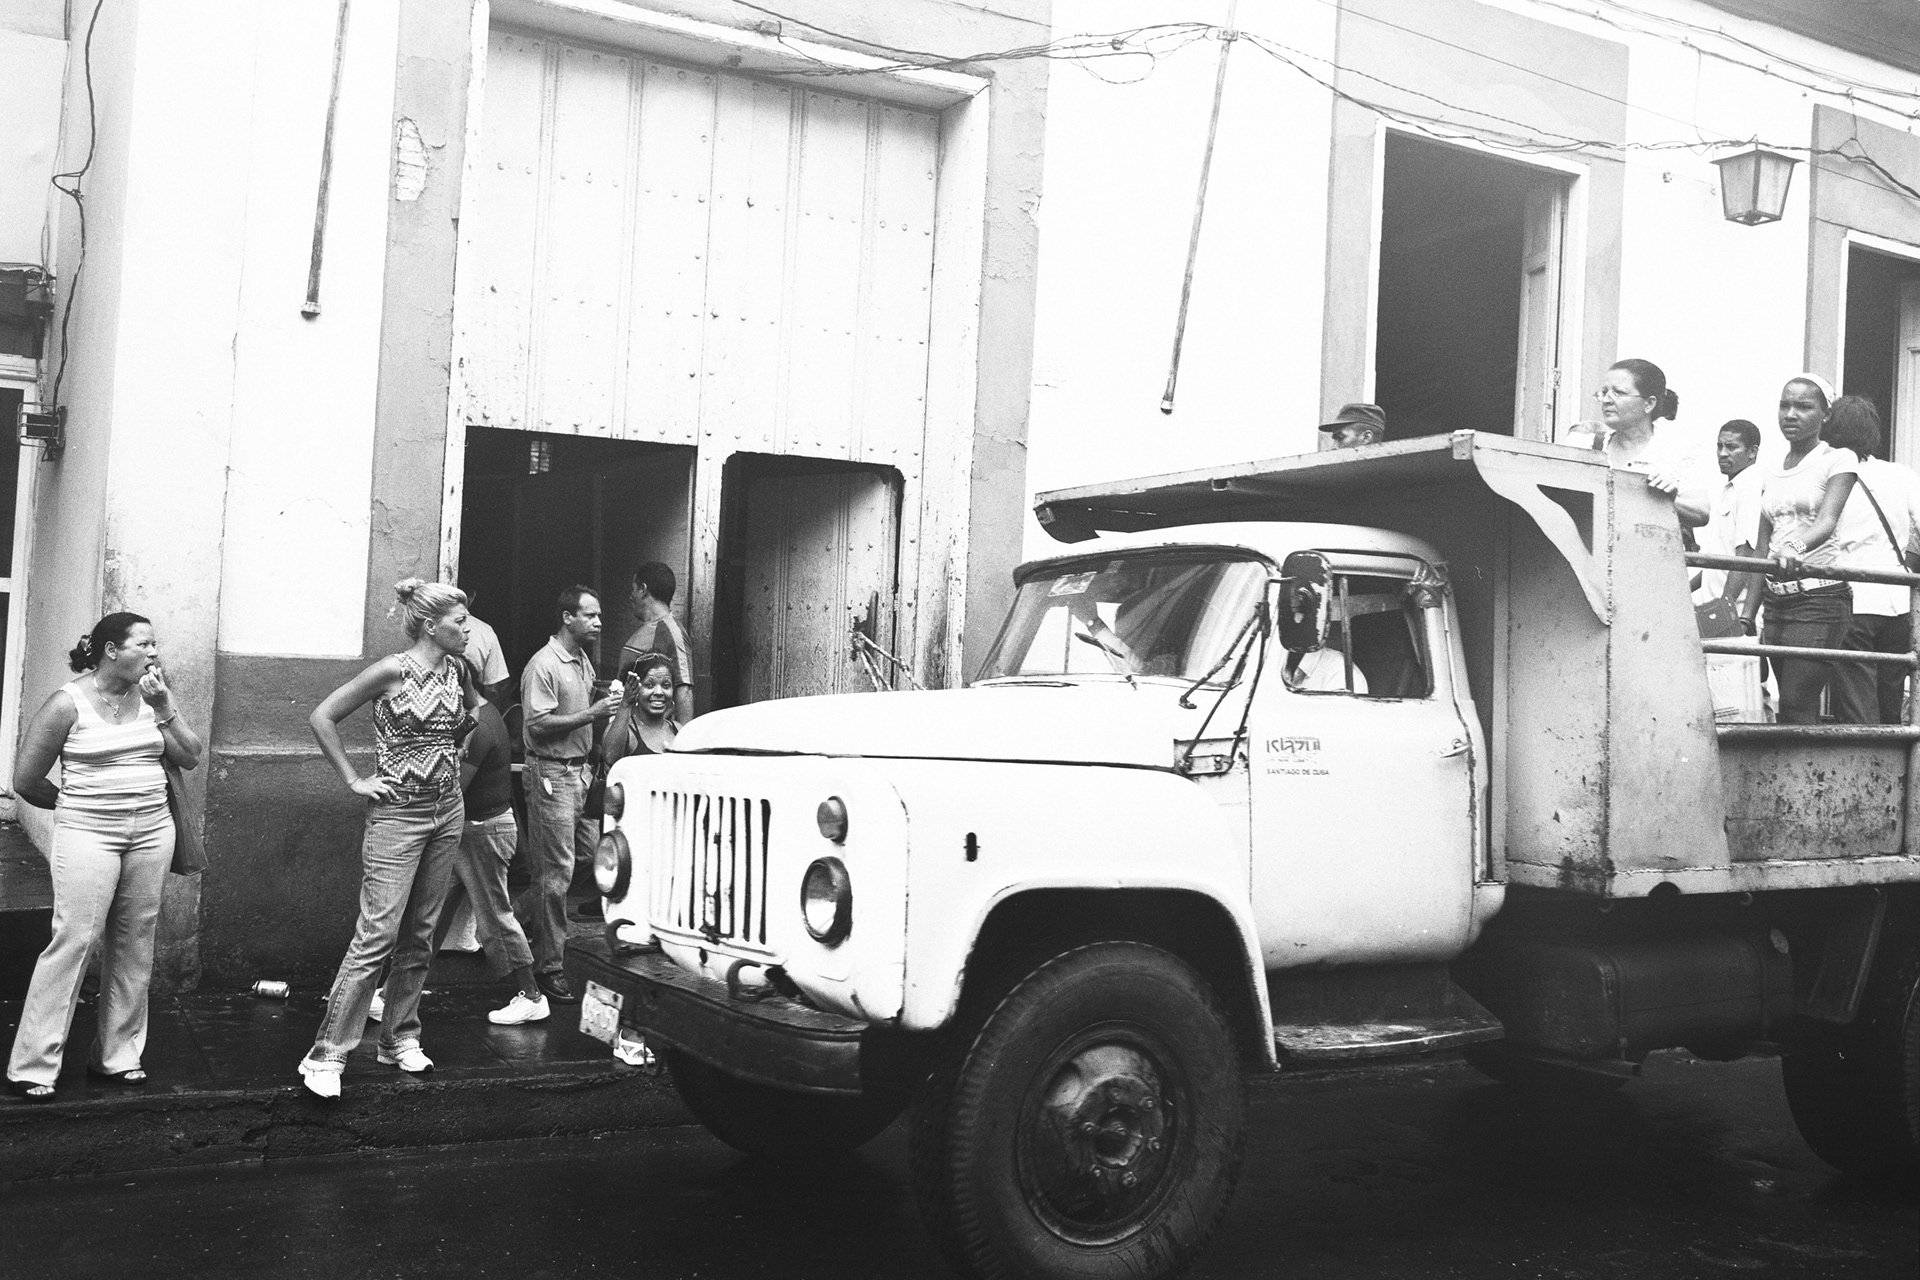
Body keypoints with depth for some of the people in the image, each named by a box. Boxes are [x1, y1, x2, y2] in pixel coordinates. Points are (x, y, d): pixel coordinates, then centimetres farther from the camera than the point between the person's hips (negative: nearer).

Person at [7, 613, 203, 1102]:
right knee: (73, 942, -8)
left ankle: (116, 1055, 19)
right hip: (88, 836, -5)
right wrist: (77, 803, 9)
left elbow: (190, 757, 6)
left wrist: (164, 707, -5)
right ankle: (30, 1065, 2)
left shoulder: (149, 698, 7)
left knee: (134, 944, 8)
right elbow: (25, 780, -4)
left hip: (152, 832, 5)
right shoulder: (68, 704, -8)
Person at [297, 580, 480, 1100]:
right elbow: (322, 717, -11)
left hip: (448, 811, 7)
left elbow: (474, 707, 29)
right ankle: (327, 1054, -5)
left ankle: (400, 1039, 22)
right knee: (377, 935, -10)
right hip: (398, 813, -6)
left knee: (420, 935, 11)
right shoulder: (393, 671, -13)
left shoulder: (455, 669, 6)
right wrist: (354, 780, -10)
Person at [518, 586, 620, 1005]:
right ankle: (549, 967, 5)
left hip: (581, 771, 9)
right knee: (556, 873, -4)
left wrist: (605, 702, 5)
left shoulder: (583, 660, 14)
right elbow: (538, 725, -20)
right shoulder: (544, 665, -14)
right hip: (551, 776, -9)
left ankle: (520, 922, 27)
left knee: (593, 858, 10)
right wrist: (591, 713, -22)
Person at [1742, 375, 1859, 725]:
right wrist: (1747, 616, 9)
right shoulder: (1772, 474, 16)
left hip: (1821, 596, -6)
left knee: (1795, 709, -14)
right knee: (1802, 711, 7)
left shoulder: (1838, 460, 0)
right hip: (1777, 600, 6)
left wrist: (1797, 547, -40)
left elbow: (1827, 520, -19)